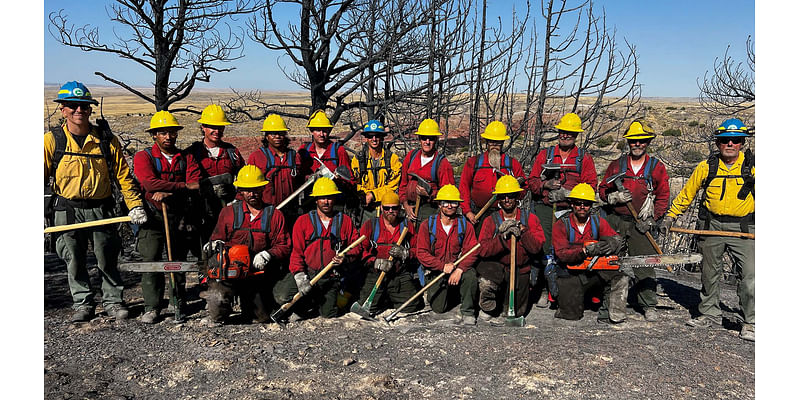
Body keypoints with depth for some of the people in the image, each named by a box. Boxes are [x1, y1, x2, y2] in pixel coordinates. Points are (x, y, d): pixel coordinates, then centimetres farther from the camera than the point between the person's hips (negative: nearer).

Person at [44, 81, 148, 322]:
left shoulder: (106, 140, 0)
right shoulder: (52, 140, -1)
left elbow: (123, 175, 3)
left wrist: (135, 206, -3)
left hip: (101, 209, 0)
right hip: (68, 211, 0)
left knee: (107, 259, 6)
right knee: (74, 261, 9)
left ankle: (113, 301, 22)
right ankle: (82, 304, 24)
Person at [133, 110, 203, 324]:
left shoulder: (186, 158, 9)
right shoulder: (143, 157, 2)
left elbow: (196, 185, -5)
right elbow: (150, 183, -15)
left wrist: (169, 193, -18)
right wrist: (184, 186, -16)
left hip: (180, 217, 2)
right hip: (153, 216, -2)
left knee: (178, 260, 9)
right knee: (151, 260, -9)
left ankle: (179, 302, 23)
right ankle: (151, 307, -1)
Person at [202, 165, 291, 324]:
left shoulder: (275, 215, 7)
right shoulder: (228, 212, 9)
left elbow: (284, 246, 3)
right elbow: (217, 238, 13)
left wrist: (267, 255, -14)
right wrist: (216, 244, -11)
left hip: (258, 273, 1)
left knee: (263, 318, 5)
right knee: (217, 301, -25)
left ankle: (246, 301, 36)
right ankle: (216, 321, 8)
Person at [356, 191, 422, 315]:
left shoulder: (407, 227, 11)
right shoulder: (370, 225, 6)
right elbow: (361, 250, -1)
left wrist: (404, 253, -10)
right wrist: (377, 262, -15)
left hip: (401, 276, 1)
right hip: (375, 275, -1)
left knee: (411, 307, -12)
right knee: (368, 308, -13)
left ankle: (392, 299, 21)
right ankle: (383, 298, 22)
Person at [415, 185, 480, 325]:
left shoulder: (465, 225, 0)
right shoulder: (427, 225, -2)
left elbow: (472, 251, -8)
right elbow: (422, 253, -7)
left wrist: (460, 269, -26)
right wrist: (443, 266, -19)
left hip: (458, 269, 0)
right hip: (435, 271, 0)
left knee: (470, 274, -33)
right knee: (438, 308, -7)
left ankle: (468, 311, -12)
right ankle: (451, 294, 29)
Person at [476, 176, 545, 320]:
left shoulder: (530, 219, -1)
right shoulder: (491, 220, -2)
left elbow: (537, 247, -11)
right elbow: (483, 250, -14)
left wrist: (521, 231, -21)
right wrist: (503, 236, -23)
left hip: (520, 270, 2)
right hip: (496, 266, -2)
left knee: (515, 312, 6)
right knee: (485, 283, -35)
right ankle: (487, 308, 0)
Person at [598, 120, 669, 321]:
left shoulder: (657, 167, 5)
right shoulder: (616, 165, 9)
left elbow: (663, 197, 4)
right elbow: (602, 189, 12)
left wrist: (651, 220, -6)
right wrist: (614, 197, -10)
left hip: (641, 224, -2)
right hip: (614, 220, 2)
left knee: (644, 266, -3)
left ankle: (649, 306, 7)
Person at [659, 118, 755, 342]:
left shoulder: (752, 166, -2)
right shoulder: (706, 167, 1)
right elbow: (686, 193, 10)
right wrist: (670, 217, 9)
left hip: (743, 227, -2)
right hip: (711, 226, 2)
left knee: (749, 275, -8)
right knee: (710, 273, 12)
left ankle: (750, 322, 5)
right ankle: (710, 314, 28)